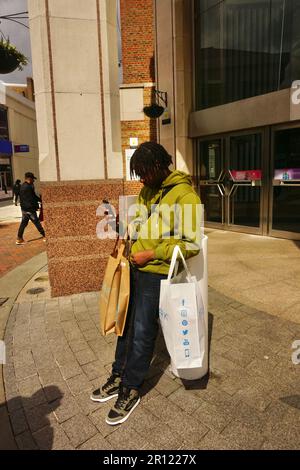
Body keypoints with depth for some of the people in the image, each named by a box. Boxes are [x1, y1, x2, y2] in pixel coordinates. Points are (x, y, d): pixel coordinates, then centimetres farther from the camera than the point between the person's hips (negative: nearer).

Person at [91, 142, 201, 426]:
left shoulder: (185, 195, -16)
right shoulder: (147, 190, 10)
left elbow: (191, 244, -20)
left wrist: (150, 254, -18)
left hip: (156, 273, -7)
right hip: (134, 267, 7)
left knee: (142, 332, 4)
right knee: (126, 322, 16)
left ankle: (131, 390, 24)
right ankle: (118, 377, 35)